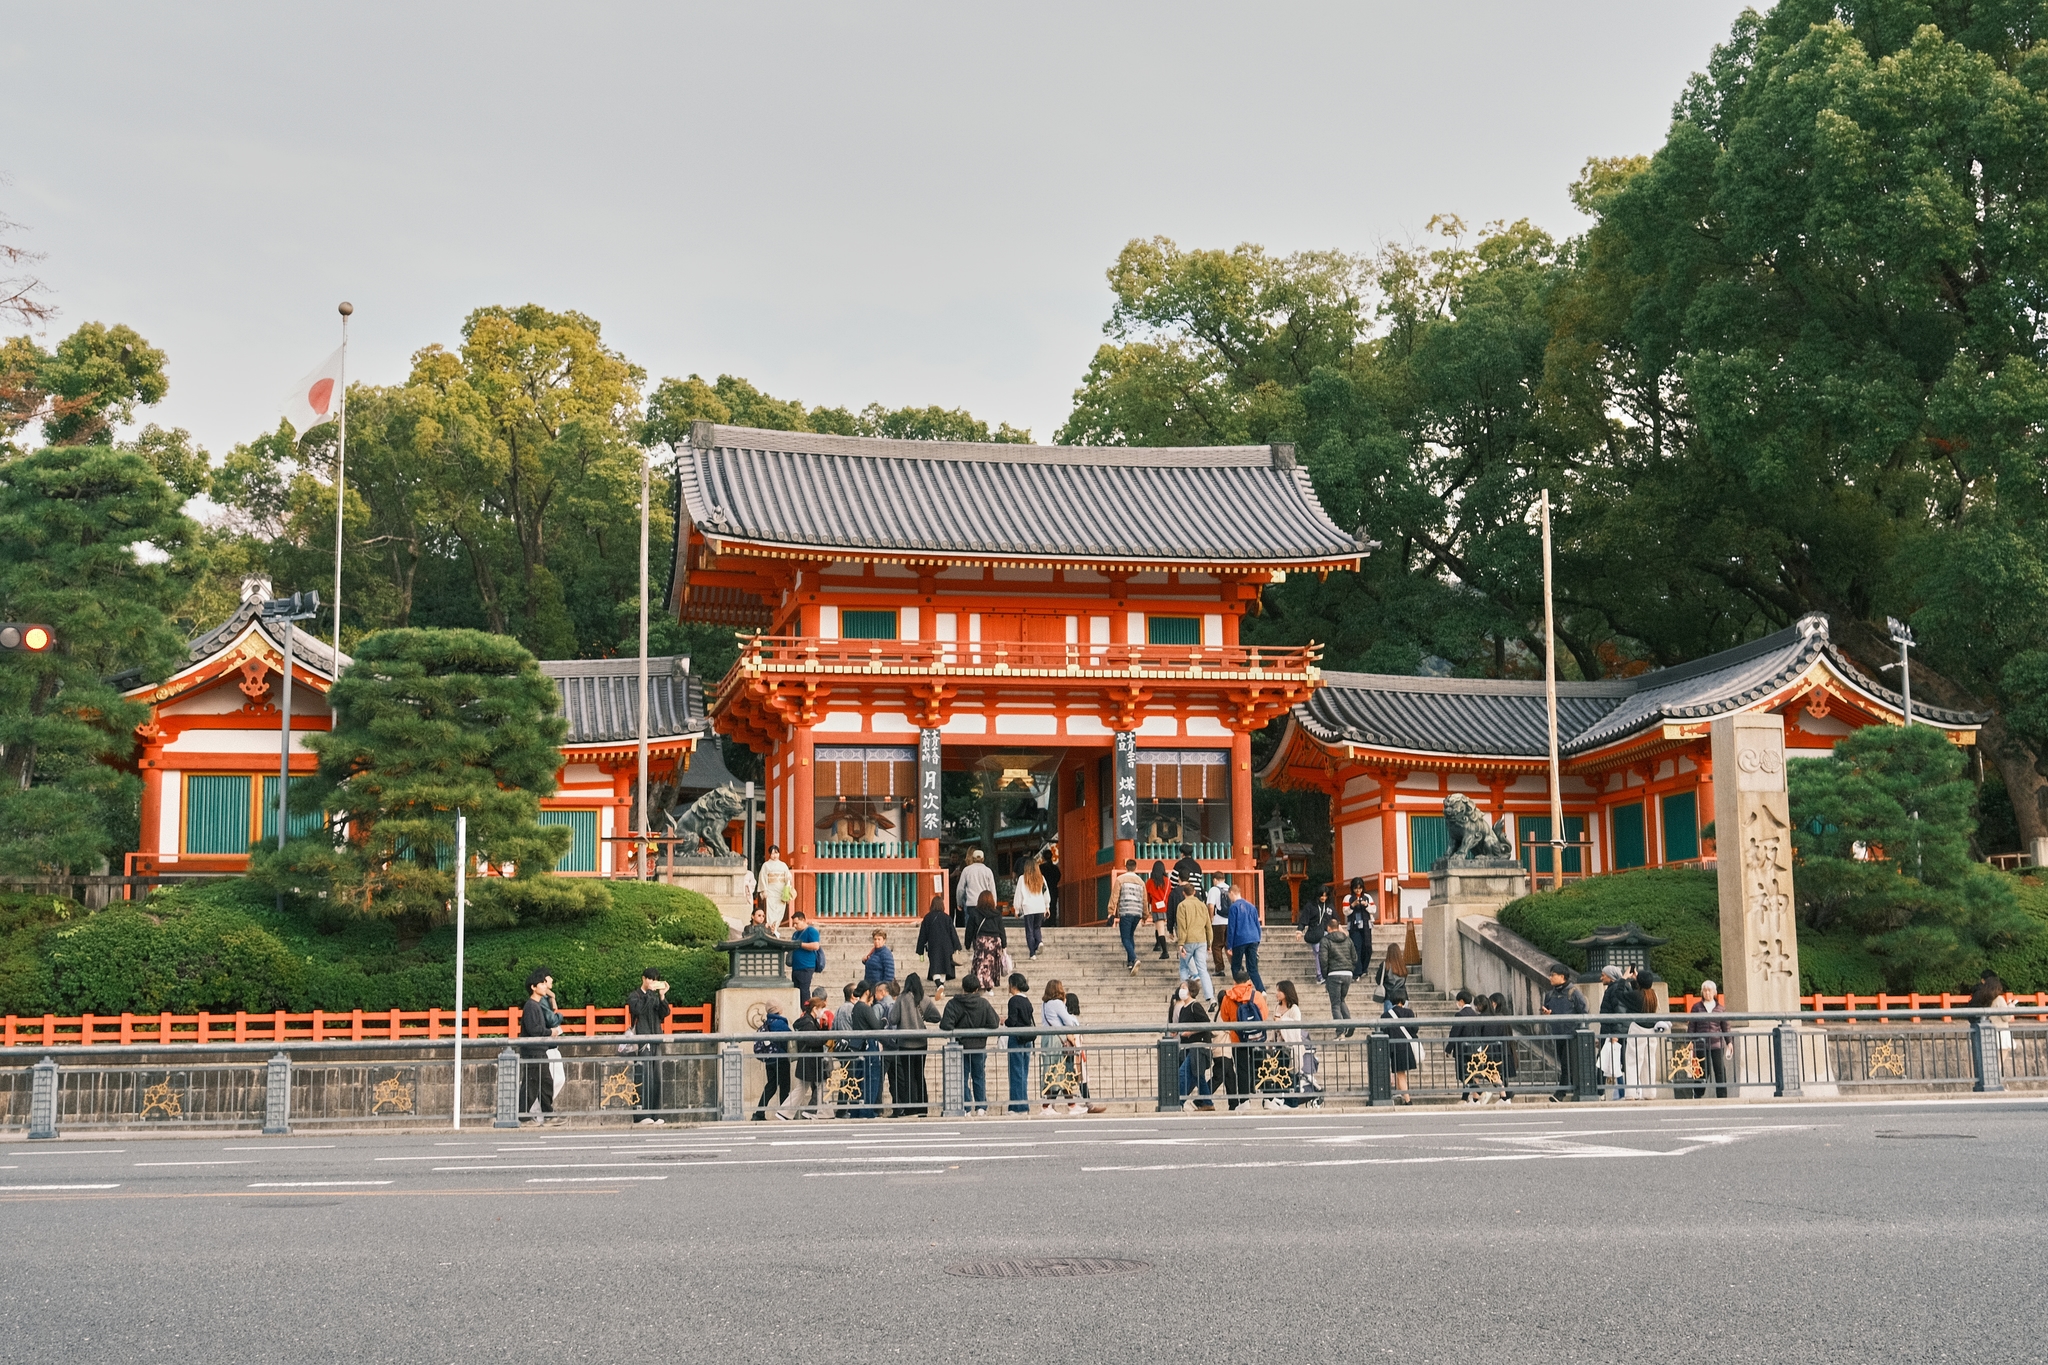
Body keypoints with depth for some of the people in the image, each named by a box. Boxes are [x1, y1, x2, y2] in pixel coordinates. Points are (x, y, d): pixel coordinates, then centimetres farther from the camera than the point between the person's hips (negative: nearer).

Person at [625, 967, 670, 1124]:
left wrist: (662, 996, -4)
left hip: (655, 1041, 6)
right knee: (644, 1077, -13)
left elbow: (665, 1013, 7)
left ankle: (655, 1114, 6)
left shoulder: (655, 997, 20)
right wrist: (650, 992, -12)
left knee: (656, 1078, 4)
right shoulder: (634, 996, 4)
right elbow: (639, 1009, -16)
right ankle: (642, 1115, -14)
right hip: (642, 1042, -6)